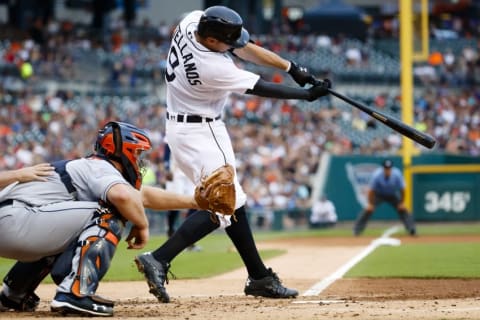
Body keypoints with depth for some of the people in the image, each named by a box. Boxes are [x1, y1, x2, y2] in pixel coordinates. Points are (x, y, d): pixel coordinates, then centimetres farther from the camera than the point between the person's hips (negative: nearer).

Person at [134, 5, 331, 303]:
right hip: (200, 133, -10)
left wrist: (292, 67, -4)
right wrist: (307, 94, -7)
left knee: (232, 201, 12)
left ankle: (259, 277, 16)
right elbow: (260, 88, -18)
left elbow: (245, 47, 0)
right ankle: (159, 259, -19)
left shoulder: (193, 20, -9)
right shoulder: (212, 67, -30)